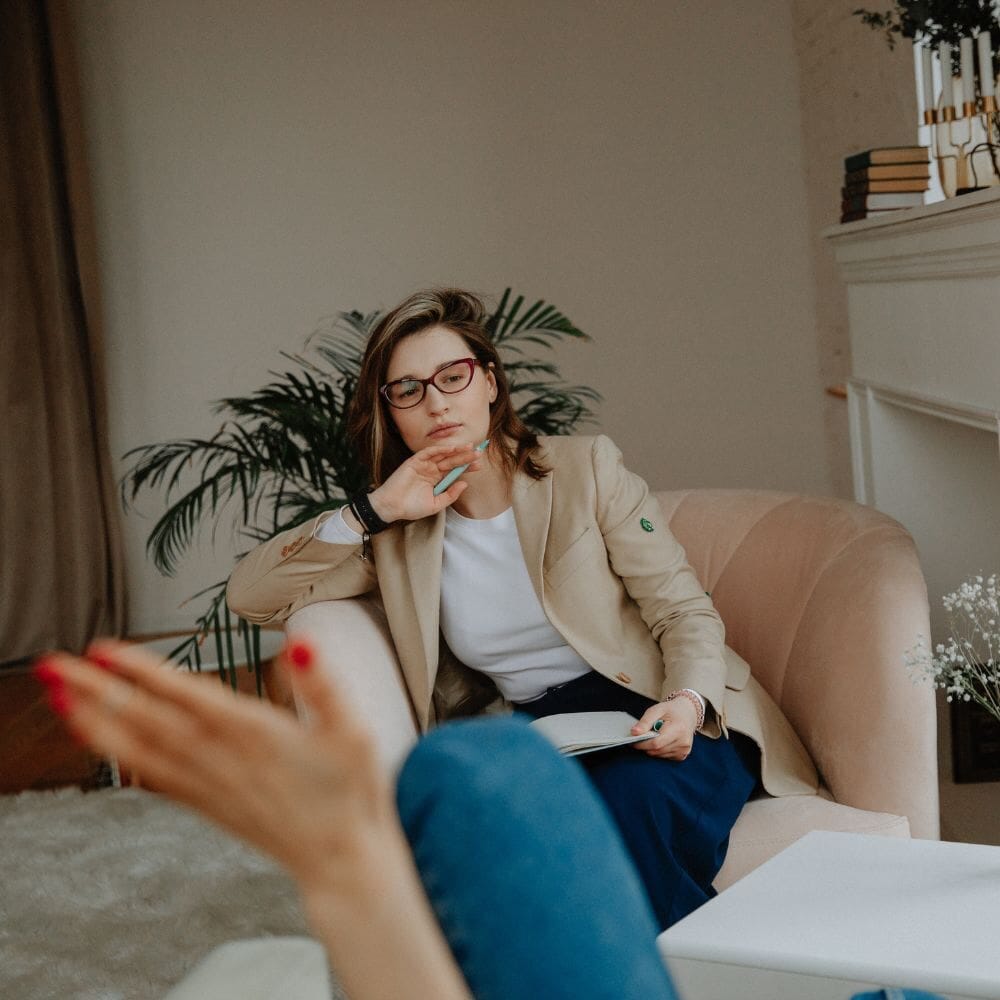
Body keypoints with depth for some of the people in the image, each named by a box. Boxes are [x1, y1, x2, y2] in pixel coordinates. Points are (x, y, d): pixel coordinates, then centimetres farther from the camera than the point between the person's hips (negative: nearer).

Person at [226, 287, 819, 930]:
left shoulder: (585, 468, 3)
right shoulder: (397, 538, 10)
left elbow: (685, 610, 1)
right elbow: (251, 597, 5)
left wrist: (688, 704, -22)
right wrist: (374, 510, -5)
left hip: (655, 725, -2)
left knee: (627, 799, -36)